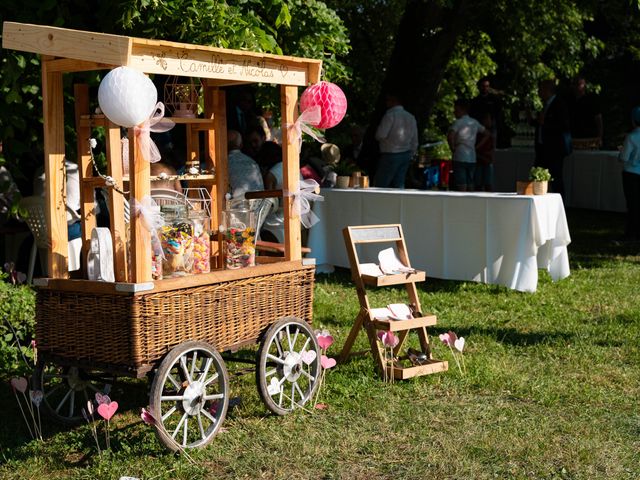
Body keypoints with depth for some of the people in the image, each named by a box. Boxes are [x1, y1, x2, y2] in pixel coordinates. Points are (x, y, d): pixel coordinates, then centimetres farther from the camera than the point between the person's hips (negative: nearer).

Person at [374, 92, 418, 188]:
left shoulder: (390, 115, -13)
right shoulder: (411, 117, 9)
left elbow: (380, 135, -18)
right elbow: (415, 141, 13)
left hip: (391, 155, -7)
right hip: (406, 154, 7)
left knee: (380, 185, -2)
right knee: (399, 185, 9)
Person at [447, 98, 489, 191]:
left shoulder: (458, 122, -7)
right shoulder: (474, 122, 12)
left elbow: (450, 136, -23)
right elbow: (487, 134, 21)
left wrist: (453, 148, -9)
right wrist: (477, 147, 16)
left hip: (460, 158, -6)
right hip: (472, 159, 6)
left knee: (461, 187, -8)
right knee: (470, 186, 10)